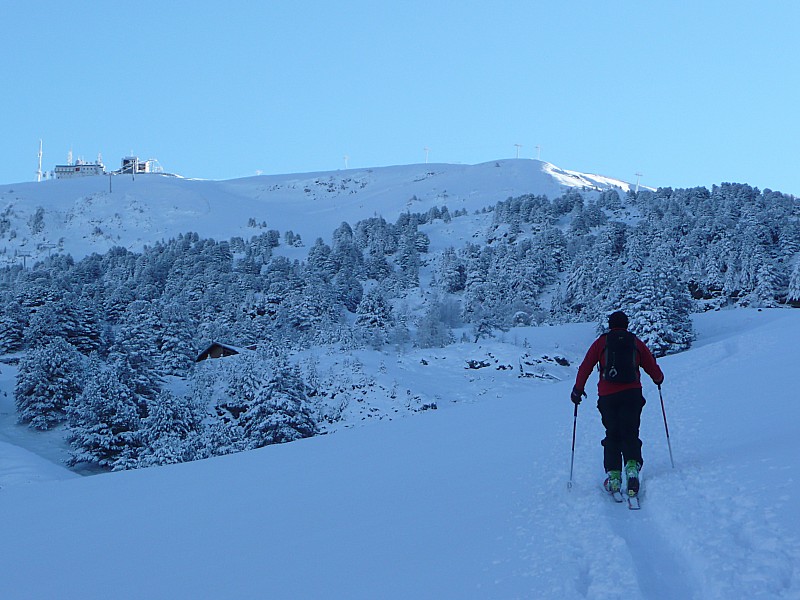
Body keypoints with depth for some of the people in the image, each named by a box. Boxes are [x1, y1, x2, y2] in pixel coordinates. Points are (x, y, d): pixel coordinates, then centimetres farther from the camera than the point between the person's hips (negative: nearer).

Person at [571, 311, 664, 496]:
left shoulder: (601, 342, 7)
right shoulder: (636, 342, 11)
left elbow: (585, 366, 4)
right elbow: (652, 367, 16)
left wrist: (578, 389, 15)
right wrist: (658, 379, 38)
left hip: (607, 395, 0)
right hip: (632, 394, 0)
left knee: (612, 436, 8)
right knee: (630, 434, 4)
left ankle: (613, 475, -4)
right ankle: (632, 465, -22)